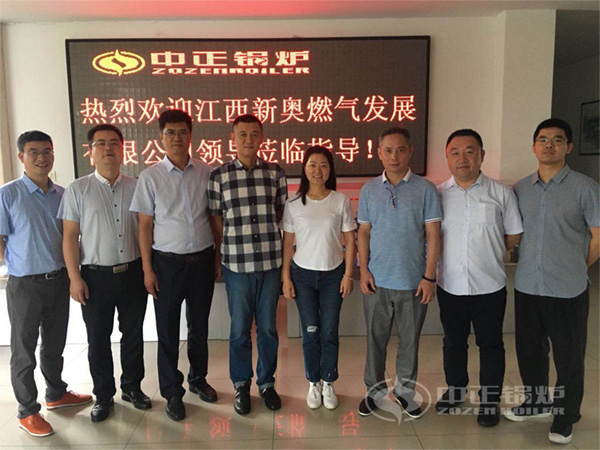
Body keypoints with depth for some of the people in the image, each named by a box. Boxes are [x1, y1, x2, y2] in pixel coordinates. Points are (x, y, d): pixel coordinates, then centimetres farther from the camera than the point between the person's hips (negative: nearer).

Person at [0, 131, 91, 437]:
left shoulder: (62, 195, 3)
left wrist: (67, 271, 4)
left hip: (59, 281, 4)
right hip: (25, 285, -4)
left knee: (55, 344, 19)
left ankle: (56, 394, 39)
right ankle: (27, 411, 25)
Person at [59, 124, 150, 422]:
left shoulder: (136, 187, 4)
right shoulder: (78, 190, -1)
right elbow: (70, 236, -2)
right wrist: (74, 277, -7)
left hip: (133, 272, 2)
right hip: (96, 275, -1)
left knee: (133, 333, 13)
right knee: (98, 338, 9)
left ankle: (132, 386, 32)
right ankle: (103, 395, 27)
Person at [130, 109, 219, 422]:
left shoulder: (206, 173, 2)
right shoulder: (150, 177, -4)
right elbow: (145, 224, -3)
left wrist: (219, 257, 5)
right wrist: (147, 269, -6)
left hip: (202, 259, 2)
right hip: (167, 262, -2)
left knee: (199, 325, 16)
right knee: (168, 331, 8)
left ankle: (198, 379, 36)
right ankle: (172, 393, 24)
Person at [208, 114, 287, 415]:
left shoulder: (275, 173, 4)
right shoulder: (219, 175, 0)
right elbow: (216, 218, 5)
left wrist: (263, 230, 4)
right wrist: (235, 240, 1)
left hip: (270, 261, 1)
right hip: (236, 263, -1)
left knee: (268, 327, 12)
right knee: (240, 328, 11)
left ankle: (267, 382, 32)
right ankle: (241, 385, 31)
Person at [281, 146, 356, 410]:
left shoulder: (340, 201, -3)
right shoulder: (294, 204, -2)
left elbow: (350, 241, 0)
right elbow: (288, 242, 1)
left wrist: (348, 274, -3)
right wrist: (286, 277, -1)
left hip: (333, 274, 0)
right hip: (303, 273, 0)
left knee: (329, 332, 6)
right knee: (310, 332, 8)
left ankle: (328, 384, 24)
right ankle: (313, 383, 26)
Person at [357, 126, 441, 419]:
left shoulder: (425, 189, -3)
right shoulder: (369, 189, 4)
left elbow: (433, 235, -3)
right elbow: (364, 232, 7)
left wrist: (429, 276, -8)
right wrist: (364, 270, -2)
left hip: (413, 281, -1)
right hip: (377, 280, 2)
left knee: (410, 339, 13)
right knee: (376, 338, 12)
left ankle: (405, 389, 33)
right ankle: (374, 389, 31)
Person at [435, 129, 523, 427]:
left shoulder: (501, 193, -3)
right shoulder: (437, 195, 0)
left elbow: (514, 237, 3)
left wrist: (487, 252, 2)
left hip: (489, 286, -1)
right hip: (450, 286, 2)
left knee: (490, 344, 12)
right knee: (453, 342, 18)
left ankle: (490, 399, 31)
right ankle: (455, 389, 39)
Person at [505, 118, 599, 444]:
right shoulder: (520, 189, 5)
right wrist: (528, 262, 7)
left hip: (568, 291, -4)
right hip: (527, 287, 4)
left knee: (568, 357, 10)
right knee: (529, 351, 17)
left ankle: (565, 417, 31)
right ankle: (535, 402, 40)